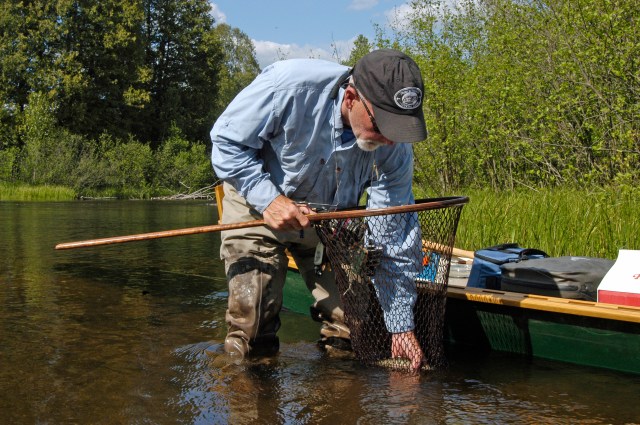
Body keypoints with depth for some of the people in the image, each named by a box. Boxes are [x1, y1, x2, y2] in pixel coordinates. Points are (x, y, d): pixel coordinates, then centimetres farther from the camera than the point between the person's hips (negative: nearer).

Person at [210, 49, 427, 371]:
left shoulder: (395, 146, -23)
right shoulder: (289, 84, -35)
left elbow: (394, 240, -17)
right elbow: (226, 141, -20)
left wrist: (401, 327, -15)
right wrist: (269, 199, -33)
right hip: (257, 198, -3)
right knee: (252, 327, -10)